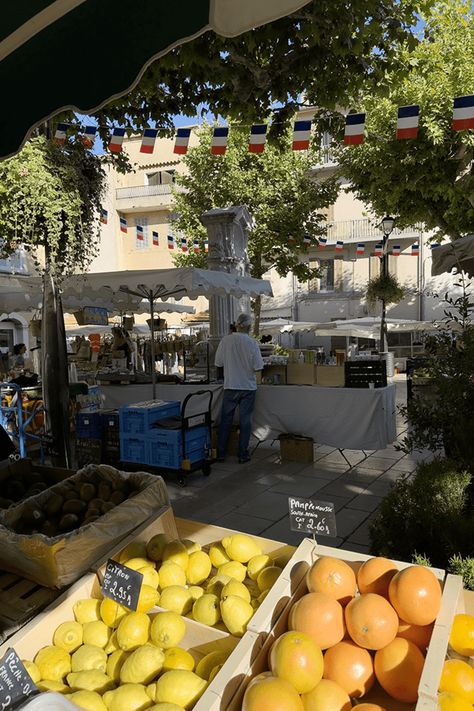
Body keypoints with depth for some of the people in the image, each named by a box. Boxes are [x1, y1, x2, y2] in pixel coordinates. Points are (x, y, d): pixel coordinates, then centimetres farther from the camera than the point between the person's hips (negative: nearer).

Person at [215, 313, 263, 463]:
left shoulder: (225, 341, -7)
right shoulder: (252, 343, -12)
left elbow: (218, 363, -1)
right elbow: (257, 367, -11)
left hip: (230, 386, 1)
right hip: (248, 387, -1)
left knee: (225, 420, 12)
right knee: (245, 420, 8)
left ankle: (221, 453, 18)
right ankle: (243, 454, 14)